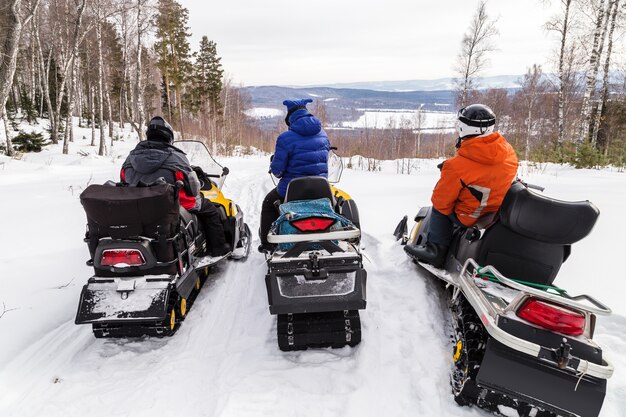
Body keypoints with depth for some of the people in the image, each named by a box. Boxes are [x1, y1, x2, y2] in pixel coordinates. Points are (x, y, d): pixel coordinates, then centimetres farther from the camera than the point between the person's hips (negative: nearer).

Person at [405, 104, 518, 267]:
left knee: (438, 207, 15)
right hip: (503, 213, 6)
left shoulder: (457, 165, -24)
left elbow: (441, 200, -15)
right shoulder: (508, 151, -7)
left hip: (471, 218, -6)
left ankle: (436, 249, 13)